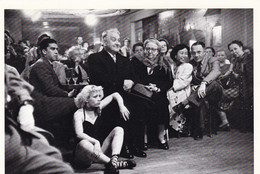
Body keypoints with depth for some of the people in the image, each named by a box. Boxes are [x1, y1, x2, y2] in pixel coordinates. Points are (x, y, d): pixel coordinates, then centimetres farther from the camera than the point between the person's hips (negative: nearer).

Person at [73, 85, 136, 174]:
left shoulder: (98, 108, 9)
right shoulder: (79, 114, -7)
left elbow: (115, 95, 18)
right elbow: (79, 134, -22)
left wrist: (121, 106, -1)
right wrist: (95, 142, -37)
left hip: (100, 148, 6)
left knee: (118, 129, -9)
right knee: (83, 143, -39)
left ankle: (114, 159, -35)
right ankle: (115, 163, -46)